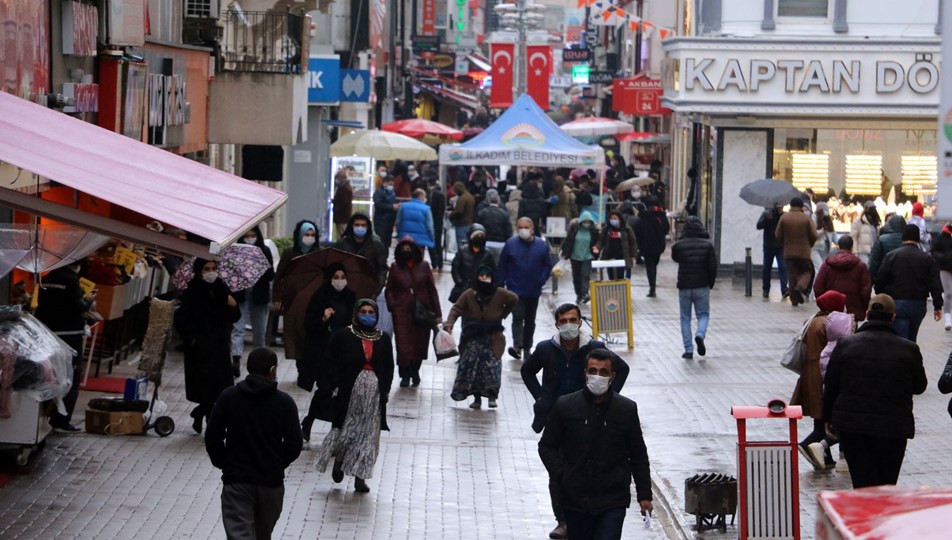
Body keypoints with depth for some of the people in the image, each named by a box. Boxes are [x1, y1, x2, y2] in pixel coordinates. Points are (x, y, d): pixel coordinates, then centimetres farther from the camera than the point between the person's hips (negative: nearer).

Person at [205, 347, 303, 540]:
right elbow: (294, 444, -6)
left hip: (236, 480, -1)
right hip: (271, 481, 1)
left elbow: (212, 437, -4)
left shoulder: (228, 397, -4)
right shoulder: (285, 402, -6)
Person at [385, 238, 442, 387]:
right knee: (403, 345, -4)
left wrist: (437, 313, 0)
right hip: (402, 313, 0)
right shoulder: (395, 268, 5)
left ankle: (415, 371, 26)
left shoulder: (423, 266, 2)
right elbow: (389, 289, 10)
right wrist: (392, 306, -6)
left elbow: (432, 290, 3)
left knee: (420, 344, 6)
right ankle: (405, 375, 8)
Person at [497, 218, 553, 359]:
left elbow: (548, 265, 3)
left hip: (534, 291, 3)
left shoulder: (542, 245, -4)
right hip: (515, 290, -3)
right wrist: (501, 284, -5)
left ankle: (527, 347, 24)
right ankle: (517, 346, -19)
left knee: (530, 320, 13)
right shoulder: (510, 244, -7)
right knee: (518, 317, -13)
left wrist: (541, 280, -6)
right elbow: (501, 266, -3)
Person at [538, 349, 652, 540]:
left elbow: (638, 456, 6)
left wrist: (644, 495, 5)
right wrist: (561, 474, -8)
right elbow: (547, 446, 7)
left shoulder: (626, 409, -1)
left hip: (613, 503, -2)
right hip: (575, 501, 2)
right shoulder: (565, 406, -2)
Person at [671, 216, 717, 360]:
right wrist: (710, 283, 8)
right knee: (703, 314, 12)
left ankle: (688, 349, 3)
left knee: (685, 317, 10)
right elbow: (713, 267, -6)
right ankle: (700, 334, -19)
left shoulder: (678, 245, -5)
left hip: (684, 287, 0)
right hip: (702, 287, 0)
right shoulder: (707, 245, -5)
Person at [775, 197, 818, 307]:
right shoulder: (806, 218, -4)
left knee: (792, 275, 7)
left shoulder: (784, 218, -1)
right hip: (804, 252, -1)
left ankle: (794, 300, 5)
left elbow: (778, 235, 0)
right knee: (807, 272, 11)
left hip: (789, 252, 2)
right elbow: (814, 235, -5)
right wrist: (809, 245, 14)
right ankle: (800, 288, -17)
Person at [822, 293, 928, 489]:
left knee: (864, 485, -1)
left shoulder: (845, 345, -1)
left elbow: (830, 386, 4)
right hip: (894, 428, 0)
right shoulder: (909, 349, -4)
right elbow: (919, 386, 10)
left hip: (852, 425, 0)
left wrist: (829, 418, 17)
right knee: (887, 485, 12)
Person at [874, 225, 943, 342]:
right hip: (918, 305, 3)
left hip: (897, 304, -3)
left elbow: (880, 281, -2)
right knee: (911, 340, 18)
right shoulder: (927, 258, 1)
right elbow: (935, 284, -3)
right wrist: (938, 306, 1)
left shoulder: (891, 256, -3)